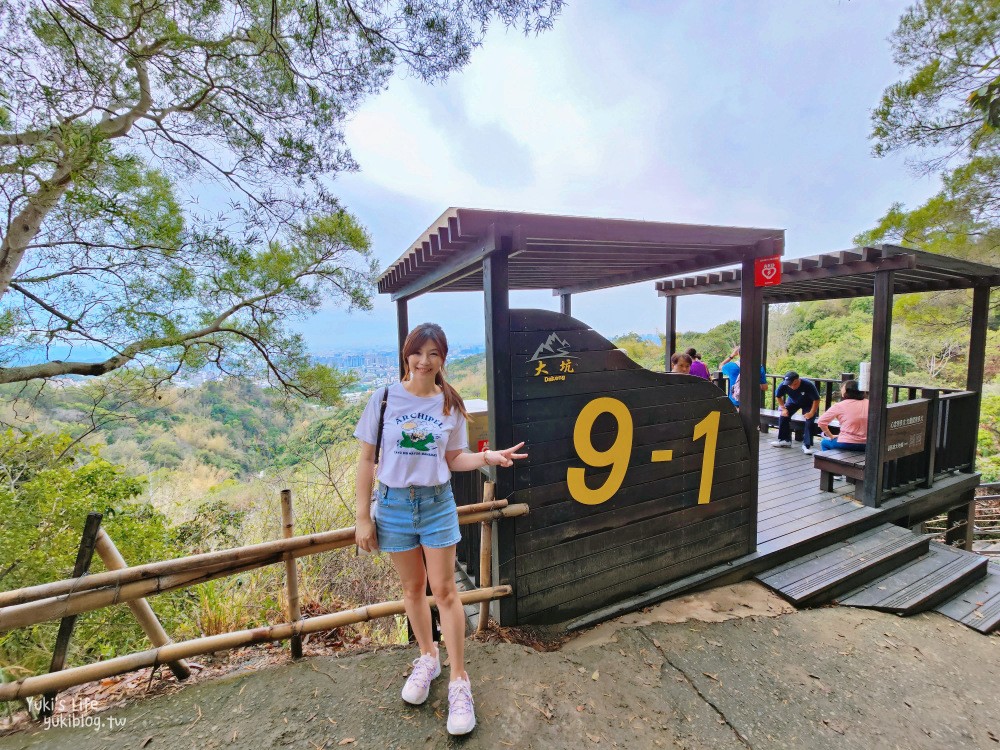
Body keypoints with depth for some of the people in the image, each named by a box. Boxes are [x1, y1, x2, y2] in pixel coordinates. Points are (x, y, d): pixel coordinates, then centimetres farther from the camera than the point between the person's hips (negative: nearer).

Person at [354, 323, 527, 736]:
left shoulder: (451, 405, -4)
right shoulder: (384, 399, -9)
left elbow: (453, 459, 2)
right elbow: (367, 459, -4)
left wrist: (487, 457, -17)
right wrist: (363, 517, -4)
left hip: (438, 504, 0)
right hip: (394, 504, 0)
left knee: (444, 590, 5)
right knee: (412, 587, 16)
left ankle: (459, 682, 22)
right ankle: (427, 658, 40)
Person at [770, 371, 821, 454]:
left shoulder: (808, 385, -38)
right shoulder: (784, 385, -31)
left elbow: (816, 400, -26)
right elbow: (778, 396, -10)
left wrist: (812, 413, -30)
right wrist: (783, 409, -15)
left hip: (808, 404, -3)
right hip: (793, 402, 3)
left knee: (810, 421, -20)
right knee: (783, 416, -13)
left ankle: (807, 445, -11)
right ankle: (785, 440, 3)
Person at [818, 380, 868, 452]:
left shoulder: (840, 405, -8)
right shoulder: (868, 404, 0)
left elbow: (821, 421, -8)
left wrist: (831, 436, 4)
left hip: (846, 444, -4)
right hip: (864, 446, 4)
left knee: (824, 443, 26)